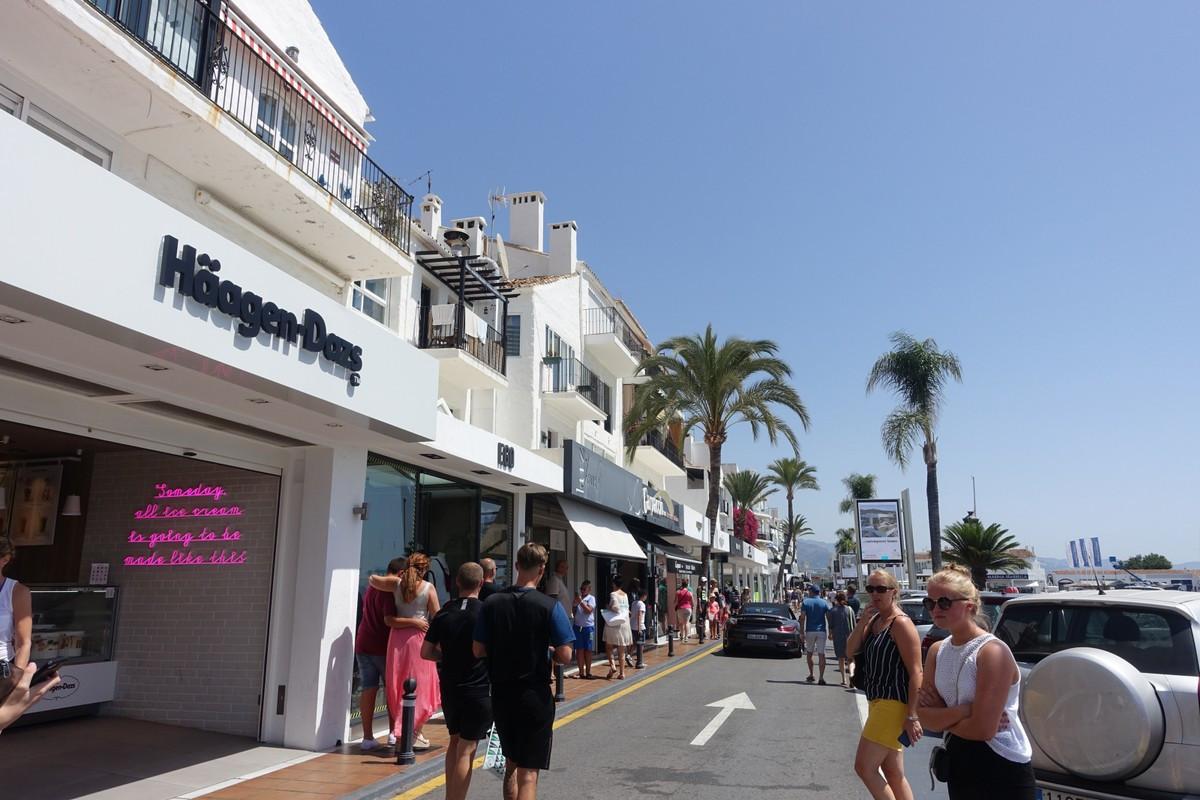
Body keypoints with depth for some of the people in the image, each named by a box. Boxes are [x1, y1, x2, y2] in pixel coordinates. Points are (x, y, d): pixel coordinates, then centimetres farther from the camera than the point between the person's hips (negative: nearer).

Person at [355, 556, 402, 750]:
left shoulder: (371, 586, 11)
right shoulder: (390, 590, -16)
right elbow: (389, 619, -25)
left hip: (363, 644, 6)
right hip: (383, 646, -6)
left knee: (368, 690, 7)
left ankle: (368, 737, 8)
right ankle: (393, 733, 15)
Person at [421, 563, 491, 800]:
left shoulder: (444, 613, 0)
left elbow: (426, 652, 3)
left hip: (449, 688, 5)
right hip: (478, 689, -5)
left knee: (455, 741, 21)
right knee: (467, 749, 1)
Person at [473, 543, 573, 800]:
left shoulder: (492, 603, -3)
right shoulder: (549, 607, -14)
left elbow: (478, 651, 1)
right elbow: (565, 656, -13)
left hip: (501, 695, 4)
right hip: (535, 696, -4)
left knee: (511, 763, 22)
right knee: (528, 773, 2)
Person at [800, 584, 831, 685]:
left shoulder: (806, 602, -2)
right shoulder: (824, 603, 2)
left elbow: (802, 618, -8)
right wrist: (830, 632, 5)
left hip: (810, 631, 0)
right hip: (822, 631, 1)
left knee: (809, 653, 17)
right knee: (821, 654, -1)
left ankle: (811, 675, 22)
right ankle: (821, 678, -8)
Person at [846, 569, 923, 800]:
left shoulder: (901, 623, -15)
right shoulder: (874, 621, 10)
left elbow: (915, 673, -18)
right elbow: (850, 651, 4)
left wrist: (912, 716, -22)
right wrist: (863, 621, -8)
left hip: (894, 704, -9)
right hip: (878, 702, 9)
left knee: (864, 767, -7)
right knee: (893, 773, 15)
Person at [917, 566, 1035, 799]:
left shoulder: (992, 651, -20)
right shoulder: (937, 651, 3)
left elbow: (984, 728, -25)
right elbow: (924, 717, -4)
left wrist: (942, 717, -9)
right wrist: (964, 710, -20)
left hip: (1003, 772, -6)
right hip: (959, 765, 7)